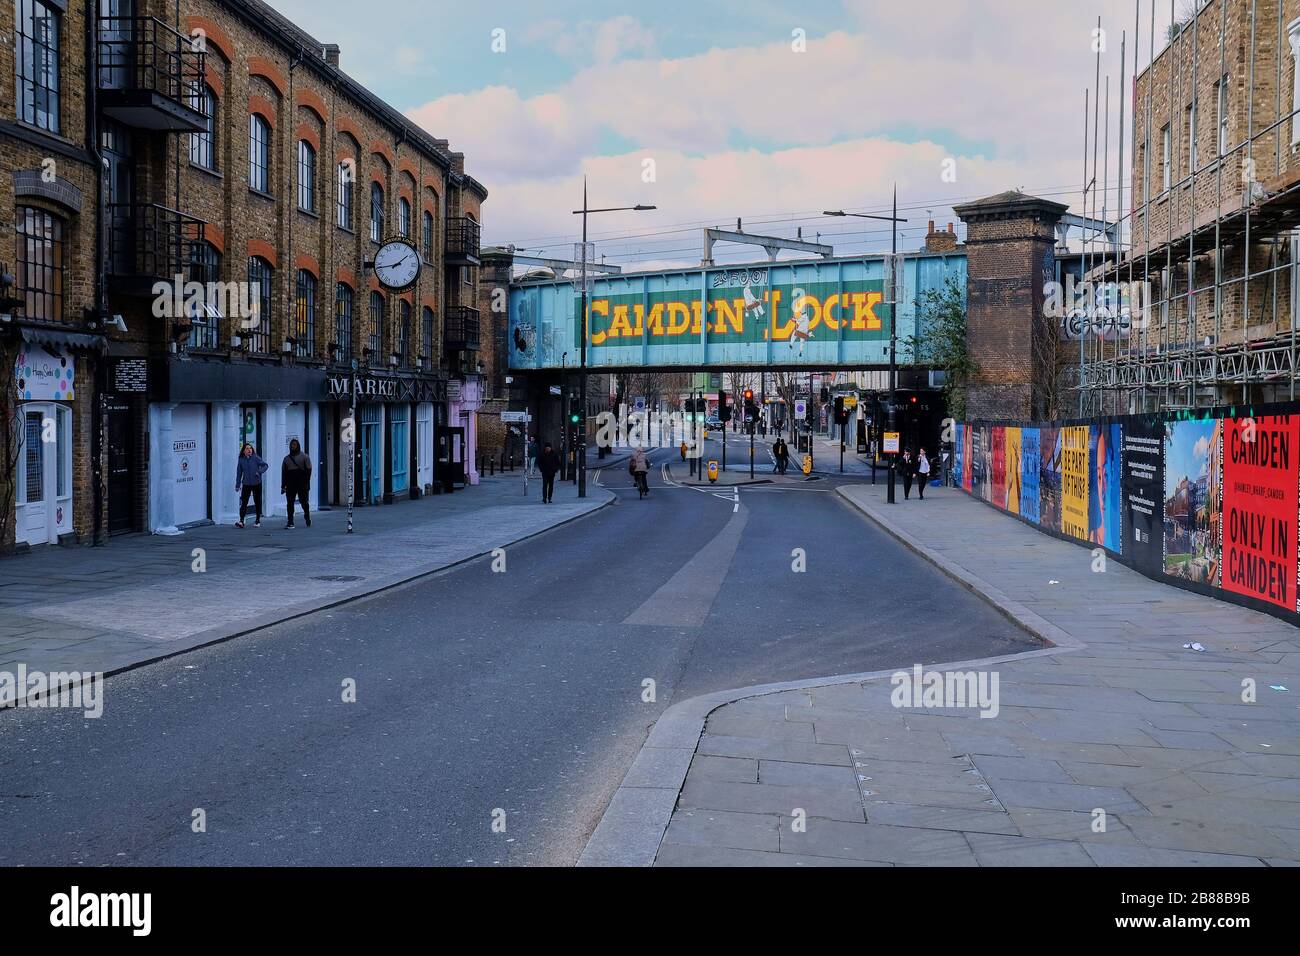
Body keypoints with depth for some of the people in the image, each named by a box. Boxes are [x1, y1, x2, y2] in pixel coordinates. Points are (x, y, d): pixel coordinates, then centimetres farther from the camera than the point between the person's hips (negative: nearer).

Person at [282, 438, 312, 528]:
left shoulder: (304, 457, 3)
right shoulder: (287, 458, 14)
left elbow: (308, 470, -2)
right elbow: (283, 472, 14)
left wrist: (306, 483, -11)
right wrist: (283, 485, 7)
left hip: (301, 483, -3)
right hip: (290, 483, 3)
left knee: (303, 501, 3)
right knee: (290, 503, -1)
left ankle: (307, 516, 28)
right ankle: (290, 522, 0)